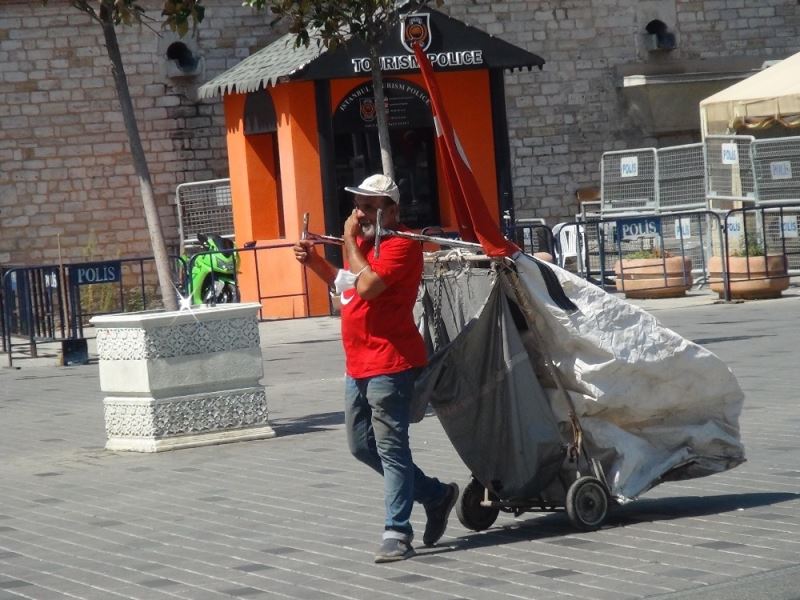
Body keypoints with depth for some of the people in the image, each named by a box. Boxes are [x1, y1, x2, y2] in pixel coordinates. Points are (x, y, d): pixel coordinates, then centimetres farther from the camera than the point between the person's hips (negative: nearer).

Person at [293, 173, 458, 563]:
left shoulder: (400, 245, -13)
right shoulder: (363, 242, 17)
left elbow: (366, 286, -25)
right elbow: (346, 285, 31)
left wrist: (349, 242, -13)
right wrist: (315, 262, 15)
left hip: (389, 364, -10)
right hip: (358, 365, 10)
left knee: (390, 448, -8)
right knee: (361, 445, 14)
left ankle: (397, 534, -4)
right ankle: (435, 494, 25)